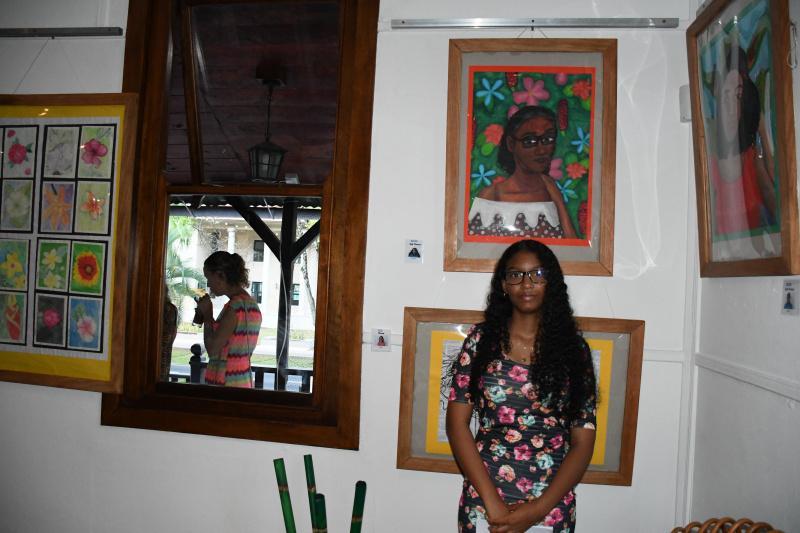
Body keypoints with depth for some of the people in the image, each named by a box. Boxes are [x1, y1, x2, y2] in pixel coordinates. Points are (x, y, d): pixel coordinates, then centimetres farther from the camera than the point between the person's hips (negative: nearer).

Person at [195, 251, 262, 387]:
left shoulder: (235, 305, -16)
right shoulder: (252, 304, 10)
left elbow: (212, 350, -15)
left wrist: (207, 315, -5)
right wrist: (208, 316, 11)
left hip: (227, 383, -9)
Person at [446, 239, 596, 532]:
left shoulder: (574, 348, -1)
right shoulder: (481, 339, -3)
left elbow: (583, 442, -2)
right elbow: (457, 423, -5)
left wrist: (539, 509, -11)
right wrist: (493, 502, -12)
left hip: (552, 508, 1)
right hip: (483, 504, 0)